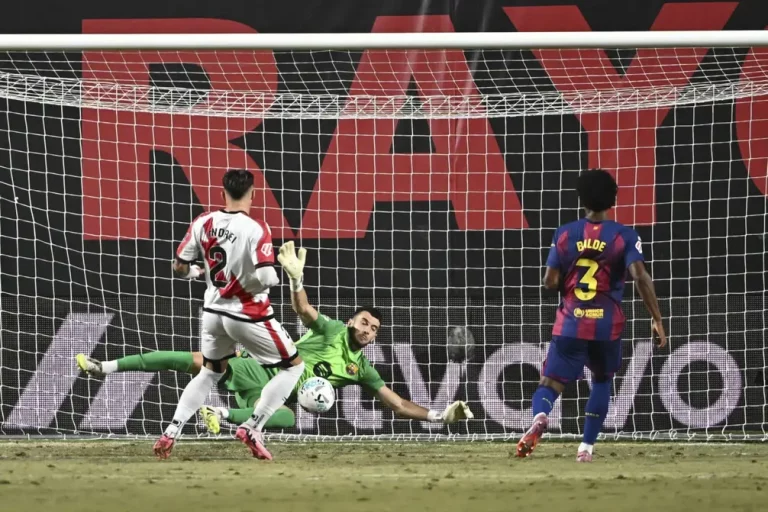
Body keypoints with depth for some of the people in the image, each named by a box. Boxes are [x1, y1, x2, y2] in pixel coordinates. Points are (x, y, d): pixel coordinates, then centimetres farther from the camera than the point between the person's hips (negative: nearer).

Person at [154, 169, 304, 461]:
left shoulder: (204, 224, -5)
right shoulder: (256, 230, -20)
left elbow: (179, 267, 1)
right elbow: (264, 278, -28)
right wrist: (274, 278, -5)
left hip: (213, 313, 6)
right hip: (249, 314, -6)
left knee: (210, 372, 27)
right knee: (294, 366, 11)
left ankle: (171, 432, 14)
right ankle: (252, 428, -1)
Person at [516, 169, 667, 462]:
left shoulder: (565, 234, 3)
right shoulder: (624, 237, -1)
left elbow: (550, 282, 0)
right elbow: (640, 277, -13)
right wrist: (657, 320, -10)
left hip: (570, 325, 0)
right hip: (607, 326, 0)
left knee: (550, 383, 0)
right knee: (601, 381, 24)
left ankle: (540, 416, -35)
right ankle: (587, 446, 16)